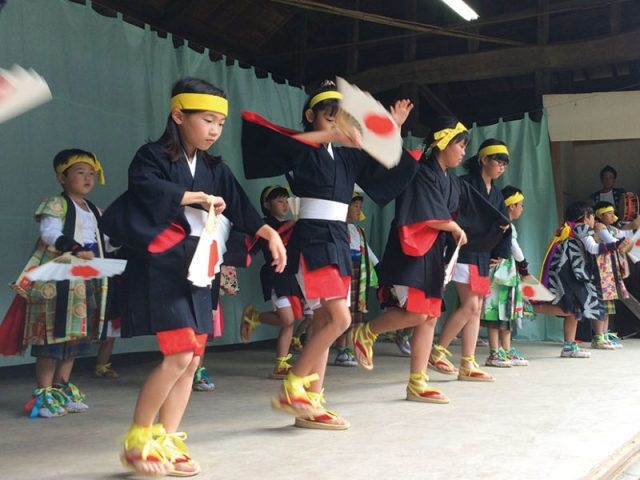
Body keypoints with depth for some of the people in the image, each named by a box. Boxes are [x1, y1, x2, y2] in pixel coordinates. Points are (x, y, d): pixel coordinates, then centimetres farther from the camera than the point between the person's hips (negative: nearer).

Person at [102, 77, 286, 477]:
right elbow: (145, 186, -25)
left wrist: (269, 233, -7)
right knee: (178, 355, -14)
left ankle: (167, 442, 15)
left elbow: (240, 207, 9)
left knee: (193, 359, 6)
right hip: (162, 266, -7)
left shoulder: (214, 168, 15)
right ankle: (137, 439, 2)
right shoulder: (153, 156, -4)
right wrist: (196, 197, -20)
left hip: (196, 269, 7)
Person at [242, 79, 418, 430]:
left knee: (324, 324, 5)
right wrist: (327, 135, -32)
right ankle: (290, 389, -7)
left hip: (339, 239, 8)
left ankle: (311, 404, 8)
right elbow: (279, 141, -27)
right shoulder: (303, 149, -4)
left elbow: (387, 169, 25)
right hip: (312, 238, -8)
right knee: (340, 319, -17)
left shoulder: (347, 157, 16)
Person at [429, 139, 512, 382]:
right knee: (470, 306, -13)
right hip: (464, 251, -8)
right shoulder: (465, 184, -9)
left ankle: (467, 365, 9)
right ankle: (438, 352, 0)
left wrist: (499, 253, 4)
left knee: (476, 310, 6)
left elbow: (503, 226, 15)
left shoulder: (496, 194, 15)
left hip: (482, 256, 8)